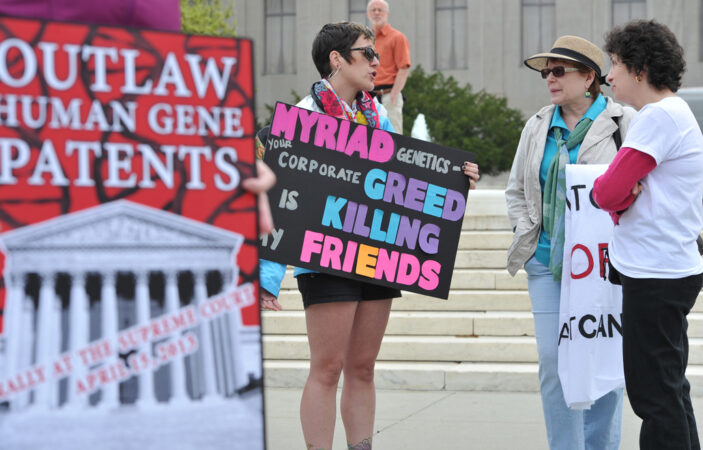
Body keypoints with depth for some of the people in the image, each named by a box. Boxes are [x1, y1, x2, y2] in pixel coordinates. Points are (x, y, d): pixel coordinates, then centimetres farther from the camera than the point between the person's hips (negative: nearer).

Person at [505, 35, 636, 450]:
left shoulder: (623, 123, -2)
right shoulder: (538, 127, 13)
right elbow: (516, 189, 21)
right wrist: (527, 232, 8)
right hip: (548, 261, 4)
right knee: (554, 361, -2)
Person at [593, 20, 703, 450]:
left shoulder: (659, 117, -15)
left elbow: (606, 193, -19)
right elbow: (618, 198, 14)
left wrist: (603, 189, 2)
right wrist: (621, 196, -7)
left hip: (657, 277, -10)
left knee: (655, 394, -6)